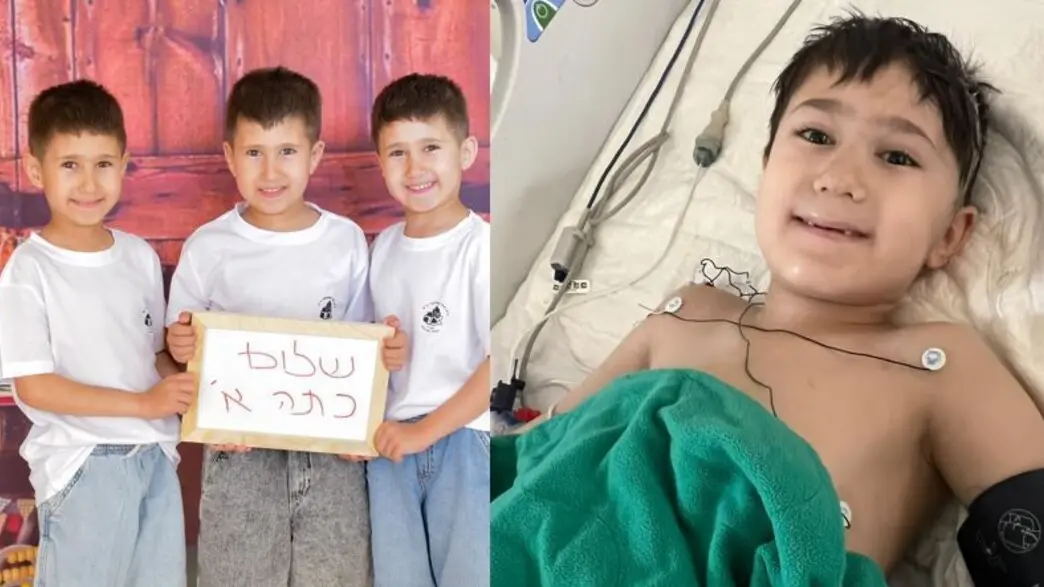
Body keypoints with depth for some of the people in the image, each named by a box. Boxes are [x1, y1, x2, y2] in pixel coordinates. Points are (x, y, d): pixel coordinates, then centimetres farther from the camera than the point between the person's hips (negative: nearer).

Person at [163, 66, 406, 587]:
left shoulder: (346, 241, 0)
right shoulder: (207, 248, -5)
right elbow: (180, 349, 3)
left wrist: (387, 351, -12)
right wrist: (179, 346, -19)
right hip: (239, 451, -1)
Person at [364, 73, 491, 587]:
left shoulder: (481, 246, -10)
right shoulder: (382, 248, 10)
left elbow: (501, 363, -16)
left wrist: (427, 429, -14)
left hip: (465, 440, -5)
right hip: (391, 444, 5)